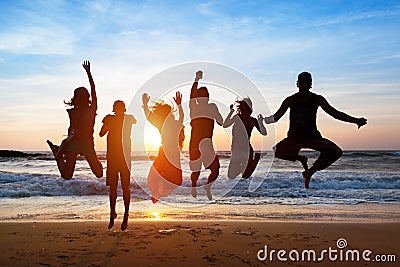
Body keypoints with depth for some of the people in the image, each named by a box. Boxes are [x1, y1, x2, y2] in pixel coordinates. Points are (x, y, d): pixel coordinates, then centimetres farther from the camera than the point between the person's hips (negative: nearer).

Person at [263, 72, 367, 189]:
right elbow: (275, 117, 3)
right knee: (277, 151, -26)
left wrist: (355, 120, -6)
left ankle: (311, 170, 1)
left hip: (312, 136, 0)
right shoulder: (290, 100, 0)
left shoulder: (317, 99, 1)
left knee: (336, 152, -21)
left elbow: (335, 113, 1)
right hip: (294, 137, 0)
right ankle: (301, 158, 5)